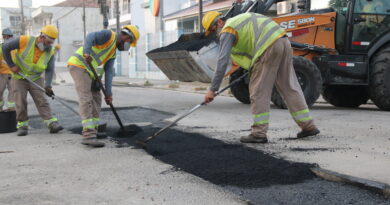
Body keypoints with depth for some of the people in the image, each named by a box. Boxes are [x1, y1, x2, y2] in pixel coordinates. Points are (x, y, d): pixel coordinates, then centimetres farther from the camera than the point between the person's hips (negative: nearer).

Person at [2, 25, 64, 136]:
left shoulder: (50, 52, -11)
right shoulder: (24, 41, -20)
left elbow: (49, 70, -13)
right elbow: (5, 47, -11)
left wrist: (48, 85, -28)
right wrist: (11, 65, -12)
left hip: (36, 79, 2)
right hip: (19, 78, -2)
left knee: (42, 101, -8)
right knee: (21, 102, -3)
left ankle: (52, 124, -14)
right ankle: (22, 125, 9)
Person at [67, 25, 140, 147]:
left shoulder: (113, 52, 19)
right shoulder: (109, 35, -6)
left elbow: (109, 72, 11)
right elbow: (91, 37, -24)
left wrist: (108, 93, 0)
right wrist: (86, 52, -42)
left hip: (87, 70, 10)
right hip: (78, 64, -10)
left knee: (96, 97, 17)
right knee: (86, 98, -18)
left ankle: (92, 129, 26)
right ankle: (88, 136, -24)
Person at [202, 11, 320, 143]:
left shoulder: (227, 31, 0)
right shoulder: (239, 20, 27)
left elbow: (222, 62, -9)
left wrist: (213, 90, -8)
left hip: (268, 47, -9)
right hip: (283, 41, 9)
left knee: (259, 91, -1)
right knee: (290, 87, 13)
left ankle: (259, 133, 1)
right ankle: (308, 126, 17)